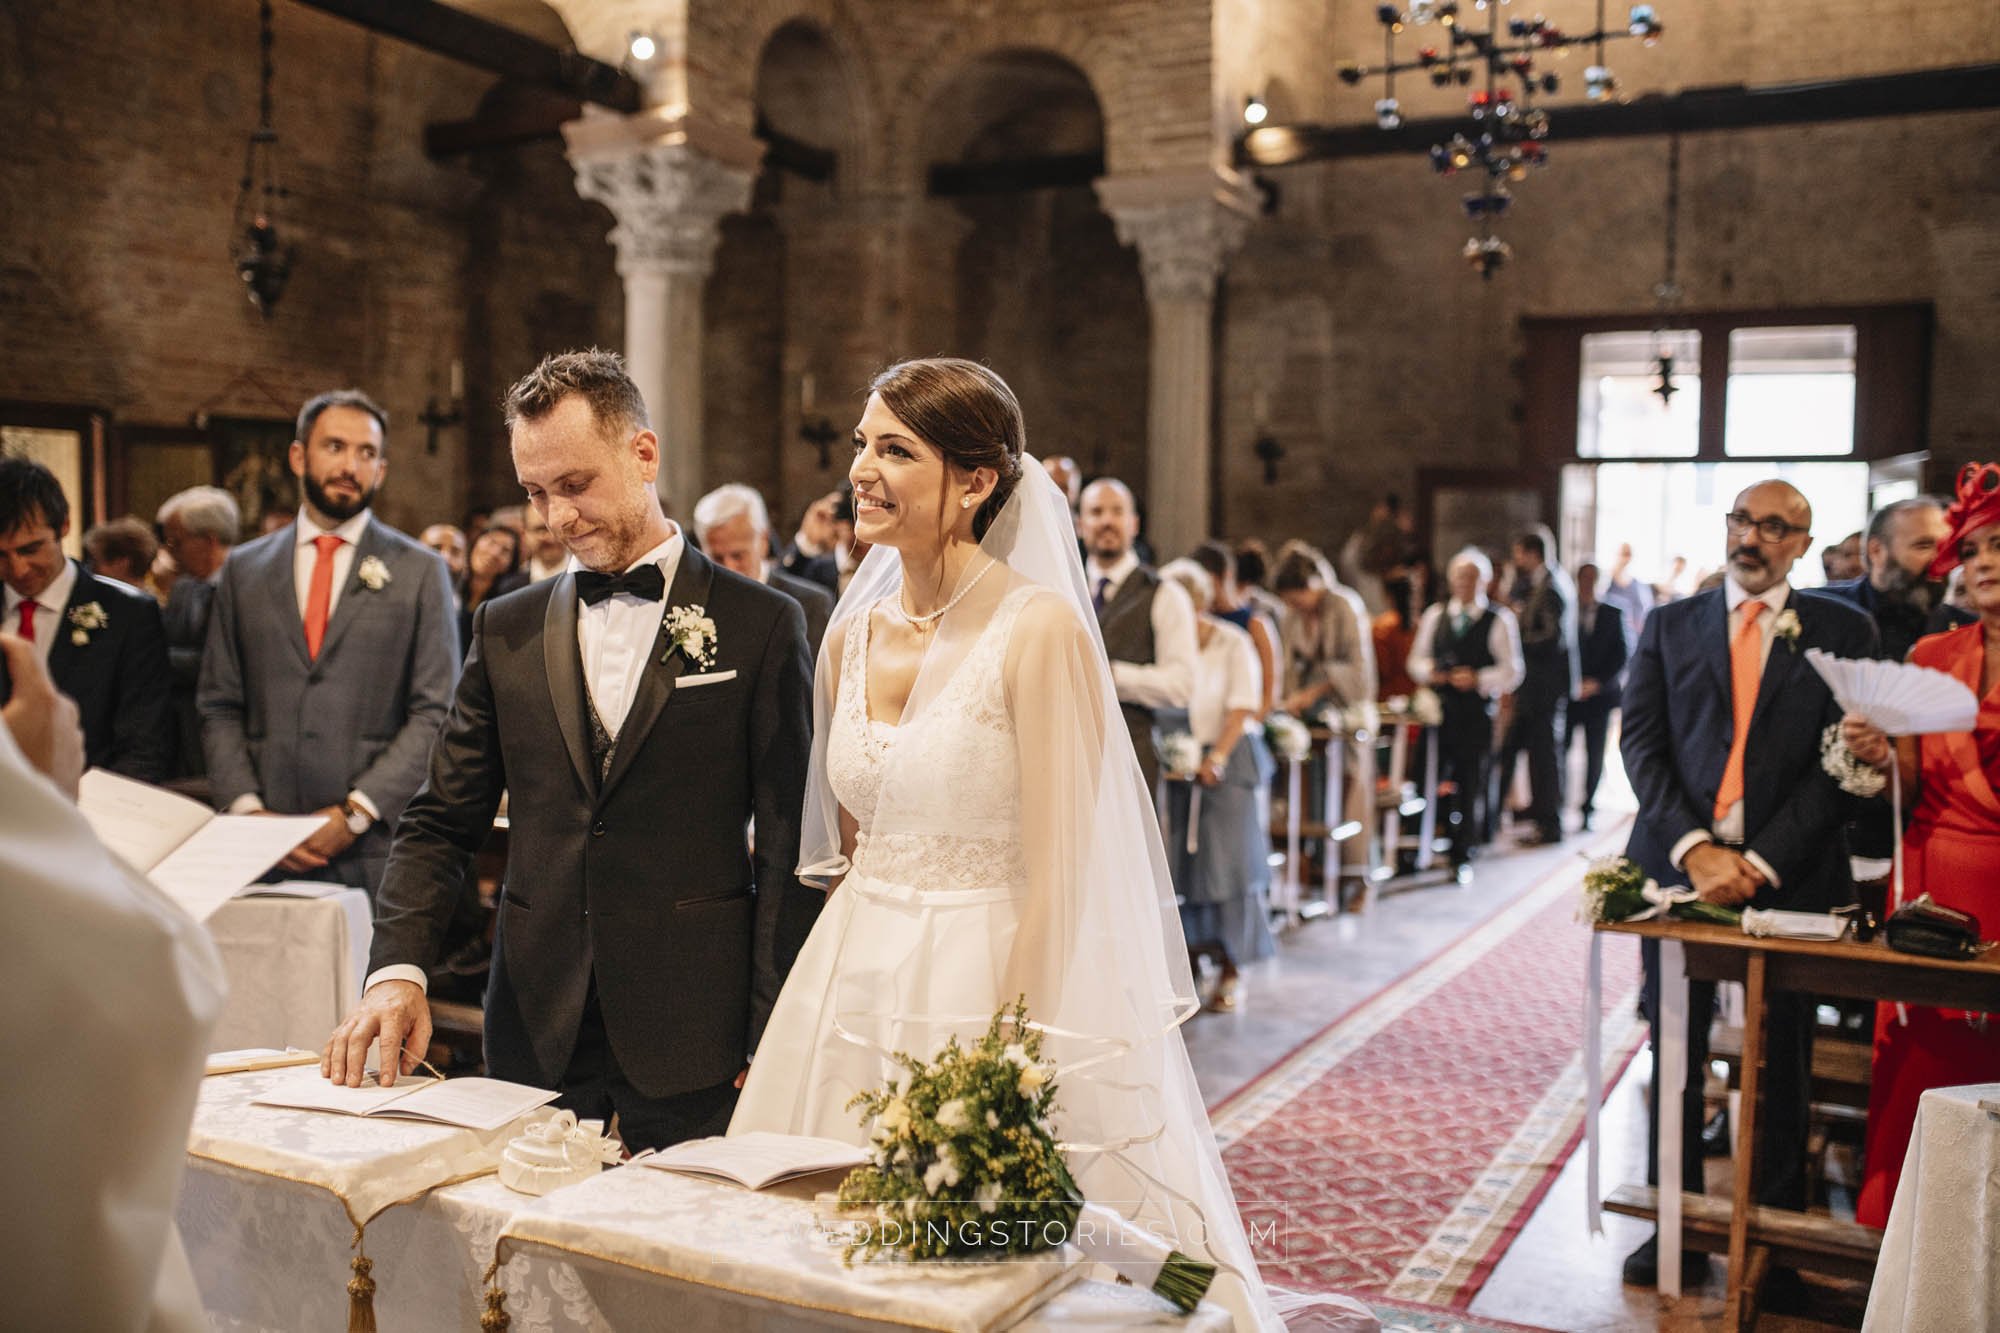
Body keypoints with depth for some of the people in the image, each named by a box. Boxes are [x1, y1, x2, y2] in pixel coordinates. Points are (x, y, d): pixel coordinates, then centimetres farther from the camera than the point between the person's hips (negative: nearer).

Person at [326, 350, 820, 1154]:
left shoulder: (760, 625, -2)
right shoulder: (507, 631, 9)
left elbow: (788, 854, -4)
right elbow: (442, 822, 9)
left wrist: (770, 1047, -8)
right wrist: (398, 969, -7)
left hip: (690, 1044, -3)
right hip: (535, 1036, 3)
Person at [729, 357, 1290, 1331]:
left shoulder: (1038, 627, -15)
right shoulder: (852, 633, 5)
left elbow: (1055, 873, -16)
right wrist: (839, 965, 15)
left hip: (991, 977, -6)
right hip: (856, 983, 6)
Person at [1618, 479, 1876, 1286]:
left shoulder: (1841, 631, 4)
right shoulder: (1670, 626, 10)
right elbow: (1641, 743, 2)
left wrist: (1762, 863, -12)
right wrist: (1693, 848, -11)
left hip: (1787, 876, -1)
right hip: (1679, 863, 2)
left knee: (1783, 1063, 7)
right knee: (1674, 1054, 5)